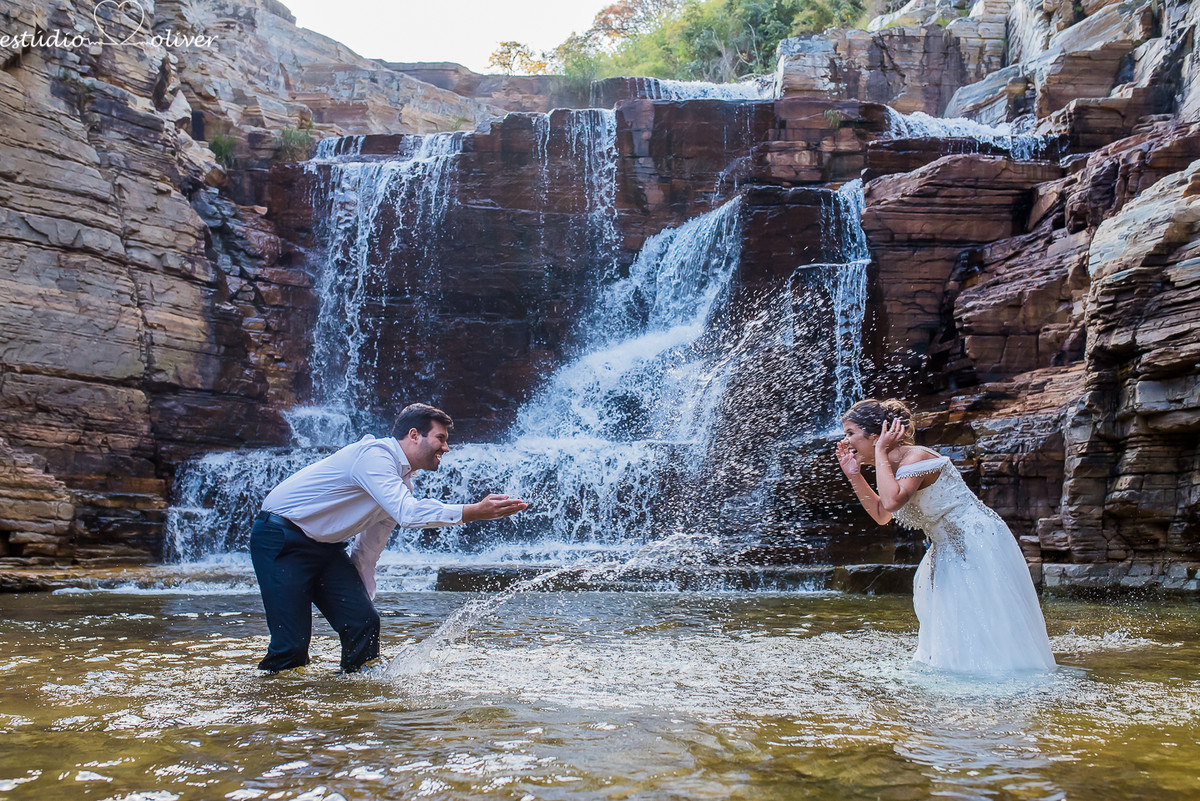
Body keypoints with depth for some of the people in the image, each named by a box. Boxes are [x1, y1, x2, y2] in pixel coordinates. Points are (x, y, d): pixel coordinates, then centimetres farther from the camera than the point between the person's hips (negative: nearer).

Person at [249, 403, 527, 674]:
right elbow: (408, 513, -37)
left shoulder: (401, 481, 10)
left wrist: (360, 599, 19)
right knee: (292, 643, -14)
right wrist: (475, 511, -39)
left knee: (364, 623, -3)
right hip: (280, 539, -9)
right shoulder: (373, 455, -22)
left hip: (325, 547, 9)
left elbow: (369, 548, 18)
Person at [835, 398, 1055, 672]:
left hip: (979, 543, -10)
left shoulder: (916, 457, -24)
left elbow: (891, 501, -42)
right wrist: (854, 474, 4)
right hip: (951, 550, 10)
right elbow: (882, 515, 14)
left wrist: (880, 451, -30)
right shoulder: (892, 465, 4)